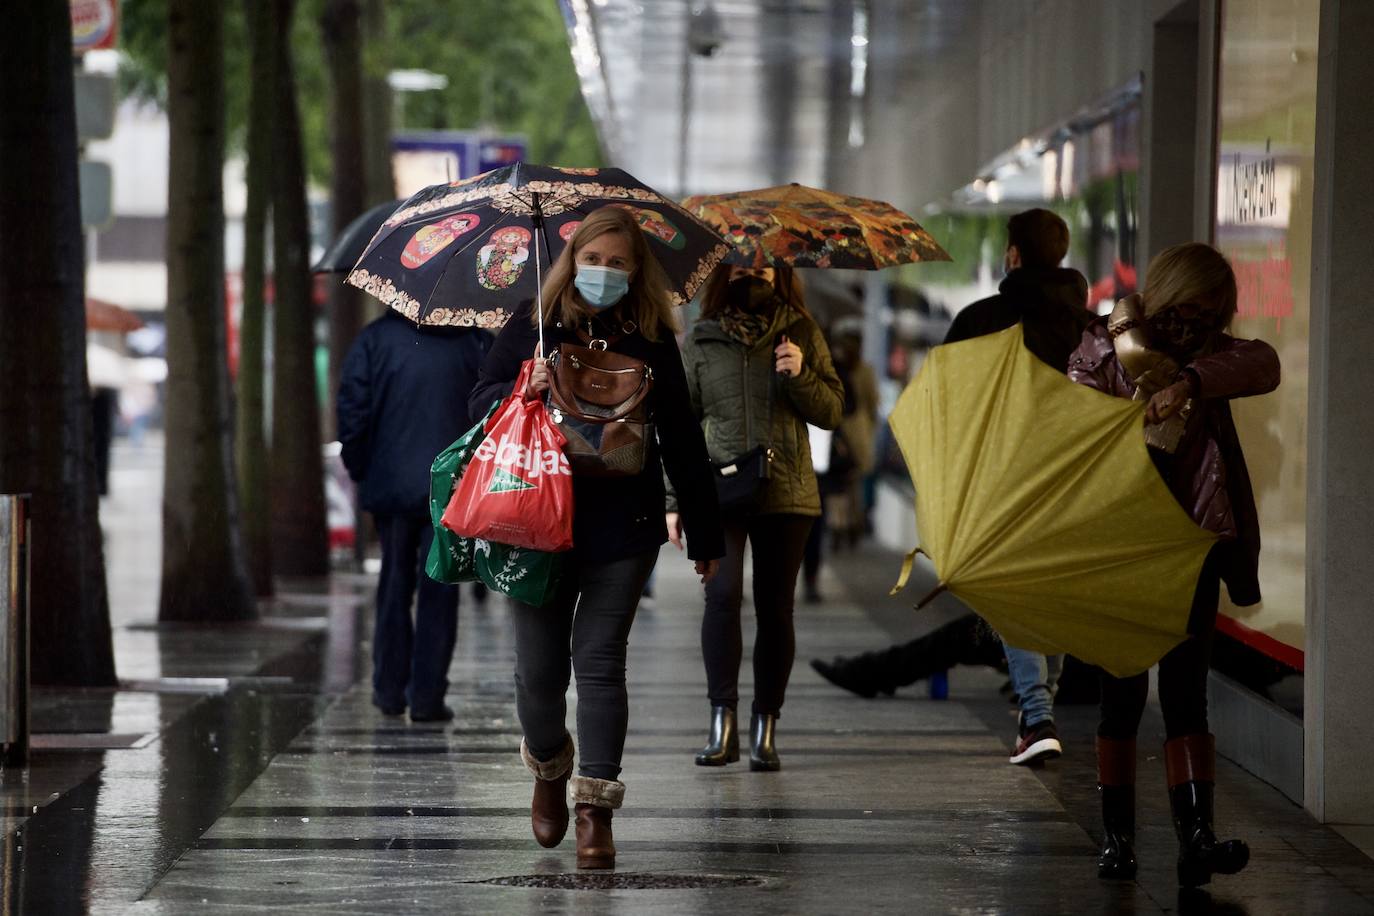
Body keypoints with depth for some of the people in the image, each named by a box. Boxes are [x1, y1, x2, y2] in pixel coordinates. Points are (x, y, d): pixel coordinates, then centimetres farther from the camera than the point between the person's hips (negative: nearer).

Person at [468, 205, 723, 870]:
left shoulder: (652, 341, 7)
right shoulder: (534, 327, 7)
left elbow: (682, 441, 9)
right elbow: (481, 399, 7)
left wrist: (704, 534, 9)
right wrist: (522, 391, -16)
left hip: (622, 526, -1)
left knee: (600, 661, -6)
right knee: (539, 668, 3)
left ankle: (596, 808, -1)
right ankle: (549, 770, 32)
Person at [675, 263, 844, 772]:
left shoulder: (801, 334, 9)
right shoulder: (700, 341, 8)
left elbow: (832, 411, 8)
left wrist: (800, 376, -11)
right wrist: (675, 501, 4)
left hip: (786, 496, 1)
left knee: (775, 608, 2)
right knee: (722, 593, -16)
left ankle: (764, 730, 9)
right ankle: (722, 721, -11)